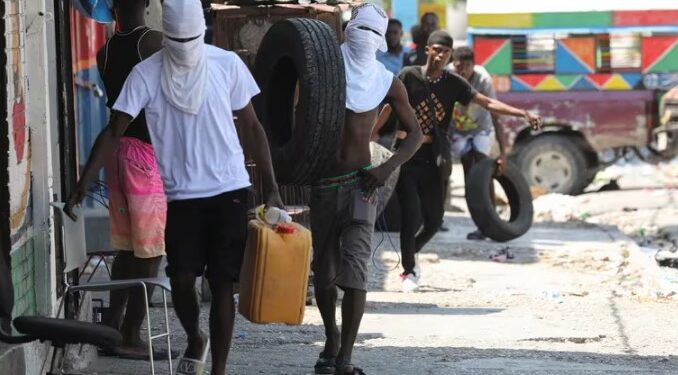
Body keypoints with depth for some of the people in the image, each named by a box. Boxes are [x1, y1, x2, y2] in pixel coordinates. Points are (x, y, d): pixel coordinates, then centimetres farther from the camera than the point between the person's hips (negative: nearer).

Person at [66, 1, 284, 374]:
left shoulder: (228, 65, -2)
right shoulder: (146, 74, -4)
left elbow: (251, 128, 5)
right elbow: (114, 132, -5)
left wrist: (271, 188, 2)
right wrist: (83, 183, -14)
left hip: (228, 192, 0)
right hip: (180, 195, 0)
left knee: (221, 283, -1)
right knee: (181, 279, -3)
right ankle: (195, 340, 29)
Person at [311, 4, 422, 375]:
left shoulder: (386, 82, 2)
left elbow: (414, 132, 9)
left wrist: (388, 168, -6)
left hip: (360, 183, -1)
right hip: (323, 182, 2)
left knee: (354, 271, -14)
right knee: (323, 271, 11)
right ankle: (332, 341, 33)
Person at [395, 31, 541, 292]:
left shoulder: (453, 83, 3)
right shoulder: (409, 76, -6)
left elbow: (486, 103, -2)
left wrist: (521, 113, -13)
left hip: (433, 162, 4)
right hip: (407, 160, -4)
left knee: (434, 219, 6)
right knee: (411, 215, -11)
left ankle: (409, 255, 33)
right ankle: (408, 271, 5)